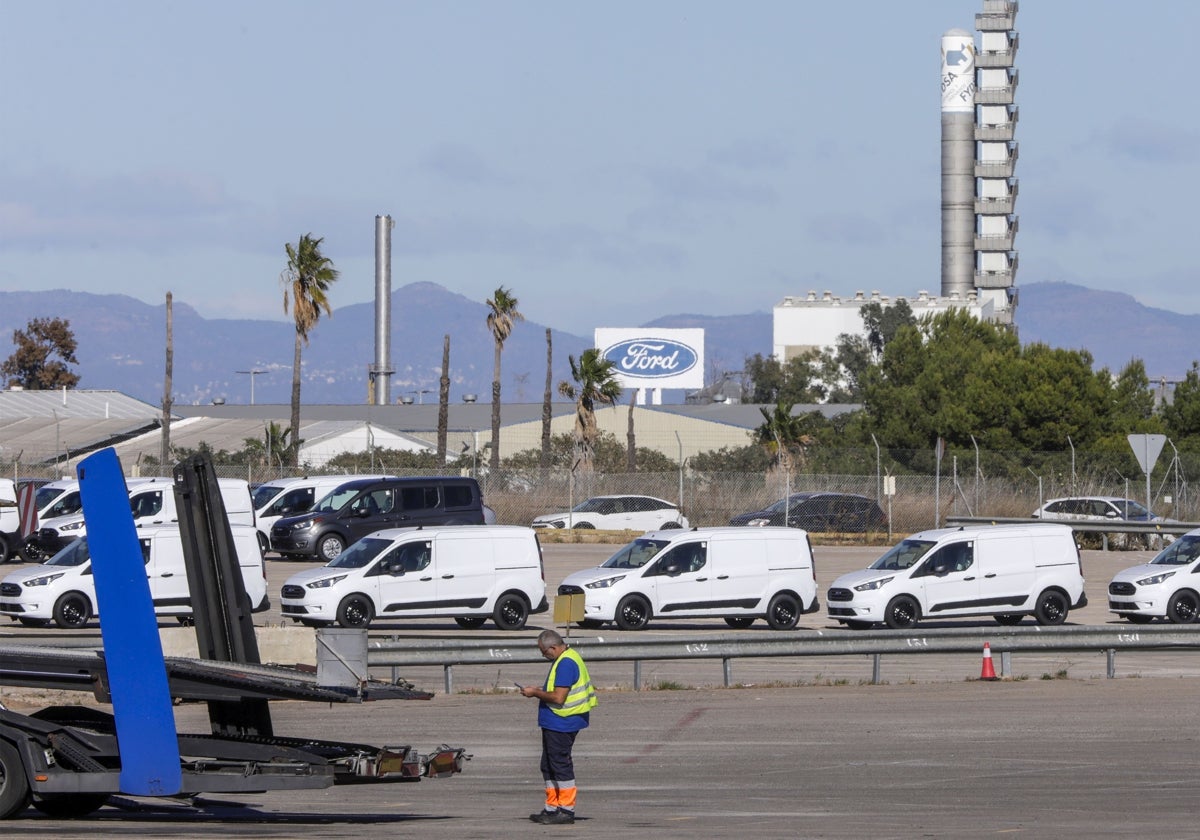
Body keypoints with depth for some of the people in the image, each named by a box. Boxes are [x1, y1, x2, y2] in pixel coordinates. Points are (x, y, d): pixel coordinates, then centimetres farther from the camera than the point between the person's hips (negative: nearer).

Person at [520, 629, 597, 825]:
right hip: (555, 723, 11)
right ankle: (552, 809, 22)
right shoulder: (567, 659, 14)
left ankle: (567, 810, -2)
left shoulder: (565, 664, -20)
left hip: (561, 724, -11)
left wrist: (536, 693, -11)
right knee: (549, 767, 16)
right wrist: (539, 692, 11)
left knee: (561, 765, -6)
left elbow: (558, 698, -24)